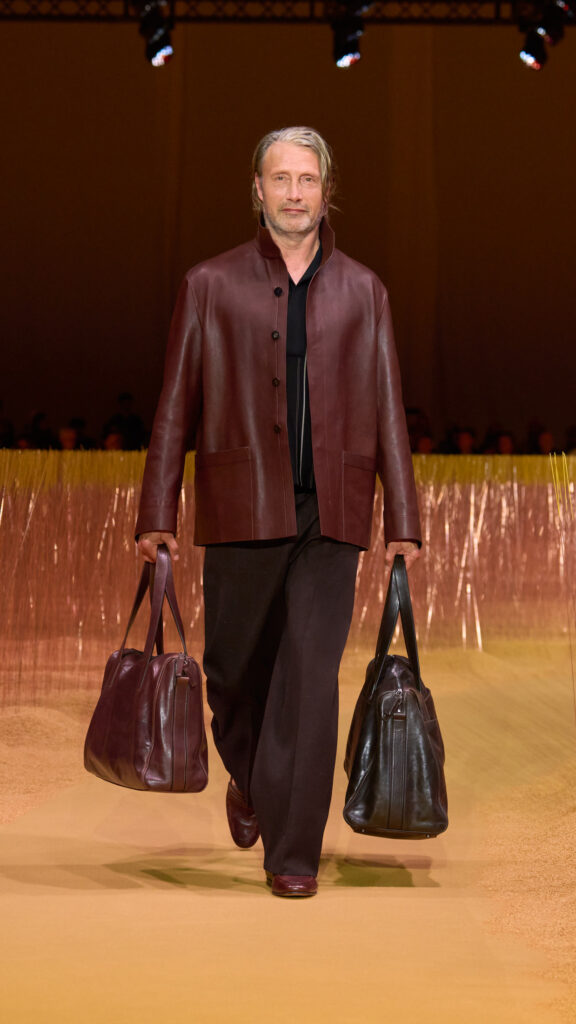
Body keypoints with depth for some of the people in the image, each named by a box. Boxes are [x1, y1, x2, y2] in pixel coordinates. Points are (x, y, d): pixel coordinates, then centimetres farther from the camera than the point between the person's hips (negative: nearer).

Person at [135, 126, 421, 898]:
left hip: (330, 515, 0)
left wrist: (403, 523, 3)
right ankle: (248, 779, 42)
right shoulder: (211, 286, 6)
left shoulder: (361, 291, 10)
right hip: (243, 511, 0)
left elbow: (387, 411, 9)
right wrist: (158, 517, -2)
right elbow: (176, 407, 5)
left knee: (311, 679, -5)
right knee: (236, 670, 10)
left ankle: (293, 852, 2)